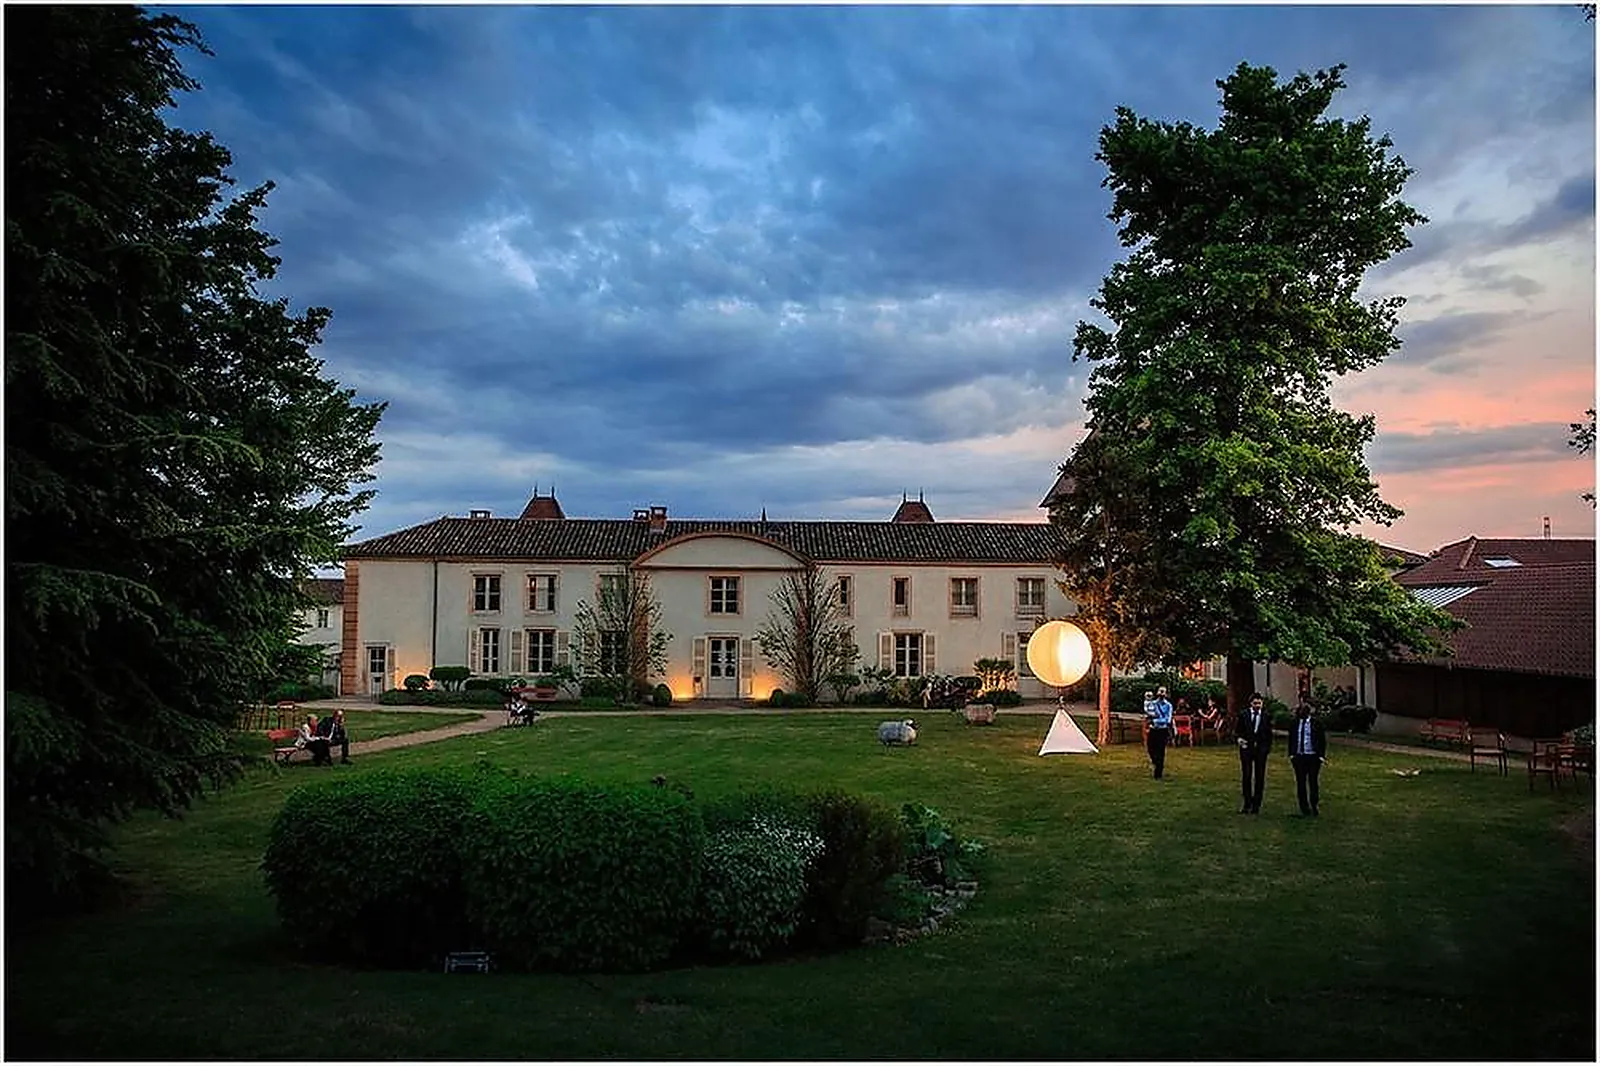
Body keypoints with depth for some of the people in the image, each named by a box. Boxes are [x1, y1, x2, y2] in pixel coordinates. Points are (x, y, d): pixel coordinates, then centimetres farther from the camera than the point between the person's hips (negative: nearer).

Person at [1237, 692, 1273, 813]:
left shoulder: (1267, 716, 4)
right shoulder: (1244, 715, 4)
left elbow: (1269, 734, 8)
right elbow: (1239, 731, 11)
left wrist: (1268, 747, -1)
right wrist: (1240, 739, -7)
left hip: (1261, 749, 0)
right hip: (1246, 747, 0)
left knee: (1259, 777, 3)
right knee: (1246, 776, 1)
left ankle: (1256, 805, 9)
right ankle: (1247, 804, 8)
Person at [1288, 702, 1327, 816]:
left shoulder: (1316, 724, -3)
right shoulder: (1294, 723, 5)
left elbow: (1322, 741, 1)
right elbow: (1291, 739, 12)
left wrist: (1321, 756, -5)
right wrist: (1291, 754, 4)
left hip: (1313, 757, -3)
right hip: (1298, 757, 3)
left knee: (1312, 782, 3)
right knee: (1300, 782, 5)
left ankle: (1313, 807, 14)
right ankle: (1304, 808, 14)